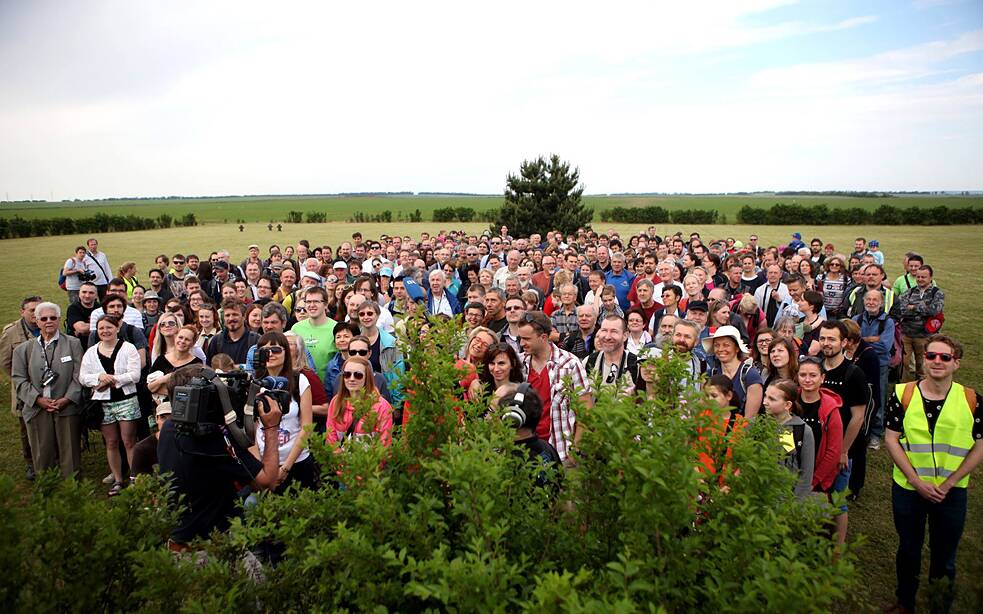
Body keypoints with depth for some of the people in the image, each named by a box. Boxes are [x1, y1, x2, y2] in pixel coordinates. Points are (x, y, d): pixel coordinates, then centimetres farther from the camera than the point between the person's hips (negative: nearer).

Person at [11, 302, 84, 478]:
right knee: (42, 455, 7)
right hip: (37, 410, 2)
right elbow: (19, 378, 4)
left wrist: (67, 399, -12)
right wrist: (38, 399, -8)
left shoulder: (73, 344, 4)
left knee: (70, 454, 4)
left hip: (67, 408, -1)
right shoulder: (24, 349, 10)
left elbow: (78, 376, -1)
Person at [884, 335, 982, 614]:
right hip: (907, 489, 0)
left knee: (944, 557, 14)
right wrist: (916, 481, -14)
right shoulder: (903, 394, -9)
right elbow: (891, 439, -7)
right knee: (908, 550, 17)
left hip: (951, 493, 0)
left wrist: (949, 483, -11)